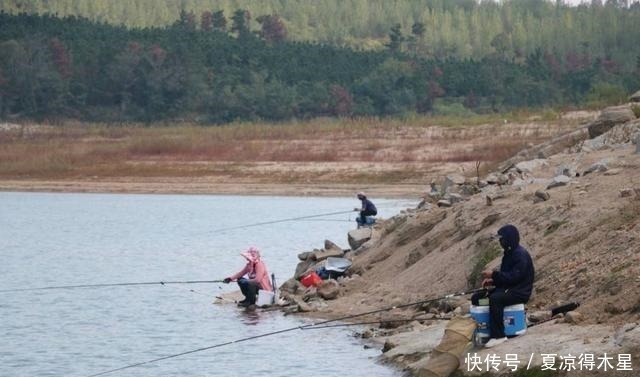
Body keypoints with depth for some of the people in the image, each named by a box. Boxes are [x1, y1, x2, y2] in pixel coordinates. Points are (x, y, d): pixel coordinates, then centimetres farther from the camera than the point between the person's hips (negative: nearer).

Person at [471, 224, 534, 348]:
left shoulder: (521, 254, -15)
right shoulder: (508, 254, 15)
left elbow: (514, 276, -23)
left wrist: (494, 275, -22)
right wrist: (493, 280, 3)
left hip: (520, 292, -10)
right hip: (507, 288, 10)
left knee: (495, 299, -37)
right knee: (476, 298, 0)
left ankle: (498, 336, -34)